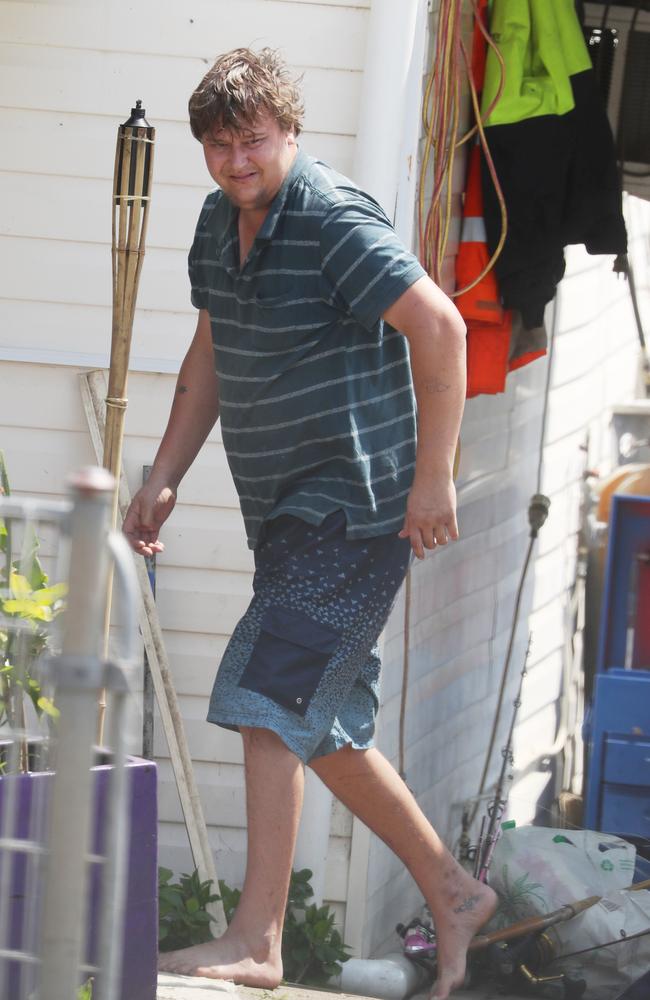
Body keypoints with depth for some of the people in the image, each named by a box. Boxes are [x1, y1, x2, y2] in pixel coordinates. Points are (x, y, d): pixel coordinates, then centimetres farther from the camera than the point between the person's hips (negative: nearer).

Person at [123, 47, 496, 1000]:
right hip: (288, 515, 9)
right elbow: (210, 358, 21)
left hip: (355, 507, -9)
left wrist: (433, 476, -21)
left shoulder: (335, 221, -17)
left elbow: (440, 326, -21)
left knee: (269, 702, -16)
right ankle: (453, 893, 26)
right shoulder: (221, 224, 11)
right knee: (322, 728, 13)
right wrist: (164, 480, 15)